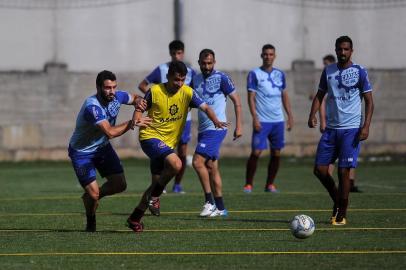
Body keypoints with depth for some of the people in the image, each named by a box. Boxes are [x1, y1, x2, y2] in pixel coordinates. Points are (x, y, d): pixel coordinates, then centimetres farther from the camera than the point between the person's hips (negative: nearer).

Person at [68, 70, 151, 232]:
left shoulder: (117, 97, -12)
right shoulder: (92, 106, -34)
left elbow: (134, 98, 10)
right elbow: (110, 132, -39)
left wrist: (138, 102, -14)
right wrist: (132, 123, -32)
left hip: (102, 147, 7)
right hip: (82, 152, -7)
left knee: (120, 185, 1)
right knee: (93, 192, -12)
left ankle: (91, 197, 28)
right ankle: (90, 223, 18)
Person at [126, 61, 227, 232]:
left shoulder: (187, 93, -2)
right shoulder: (155, 91, -10)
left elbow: (205, 107, -10)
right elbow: (140, 109, 1)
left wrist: (215, 121, -29)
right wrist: (136, 121, -20)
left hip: (169, 142, 6)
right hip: (151, 136, -6)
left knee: (158, 183, 9)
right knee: (176, 164, -30)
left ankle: (135, 218, 24)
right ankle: (155, 195, -7)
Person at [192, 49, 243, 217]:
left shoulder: (221, 78, -6)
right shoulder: (196, 80, 12)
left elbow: (237, 101, -4)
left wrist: (239, 126, -8)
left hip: (216, 128, -7)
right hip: (203, 129, 7)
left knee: (198, 162, -17)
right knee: (211, 167, 7)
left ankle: (209, 201, -9)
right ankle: (220, 208, 12)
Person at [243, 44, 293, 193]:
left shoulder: (280, 74, 13)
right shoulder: (254, 74, -1)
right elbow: (251, 97, -5)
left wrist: (290, 116, 12)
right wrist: (255, 118, -14)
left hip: (278, 120, 5)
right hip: (262, 121, -5)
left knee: (276, 153, 5)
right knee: (256, 152, -10)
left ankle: (270, 184, 15)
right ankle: (248, 184, -2)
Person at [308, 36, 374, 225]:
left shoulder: (359, 72, -3)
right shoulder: (328, 71, 9)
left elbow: (369, 101, -2)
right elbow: (320, 95, 16)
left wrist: (366, 126, -13)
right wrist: (313, 115, -2)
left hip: (351, 129, -5)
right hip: (331, 128, 5)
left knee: (343, 170, -8)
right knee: (319, 169, -1)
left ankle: (342, 214, 4)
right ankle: (337, 201, 23)